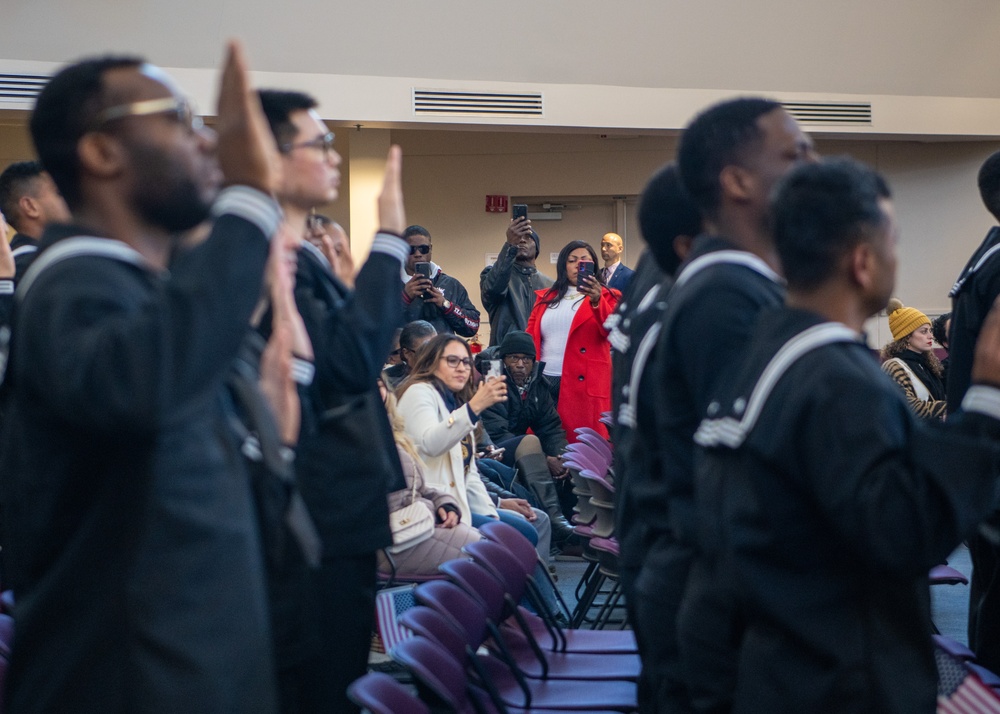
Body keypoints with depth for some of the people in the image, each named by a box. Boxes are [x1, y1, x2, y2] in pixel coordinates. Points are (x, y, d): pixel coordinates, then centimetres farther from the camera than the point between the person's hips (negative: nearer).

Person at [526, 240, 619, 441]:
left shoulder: (605, 296, 7)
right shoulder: (545, 297, 18)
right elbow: (529, 339, 13)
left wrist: (596, 302, -26)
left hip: (584, 385, -3)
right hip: (544, 382, 3)